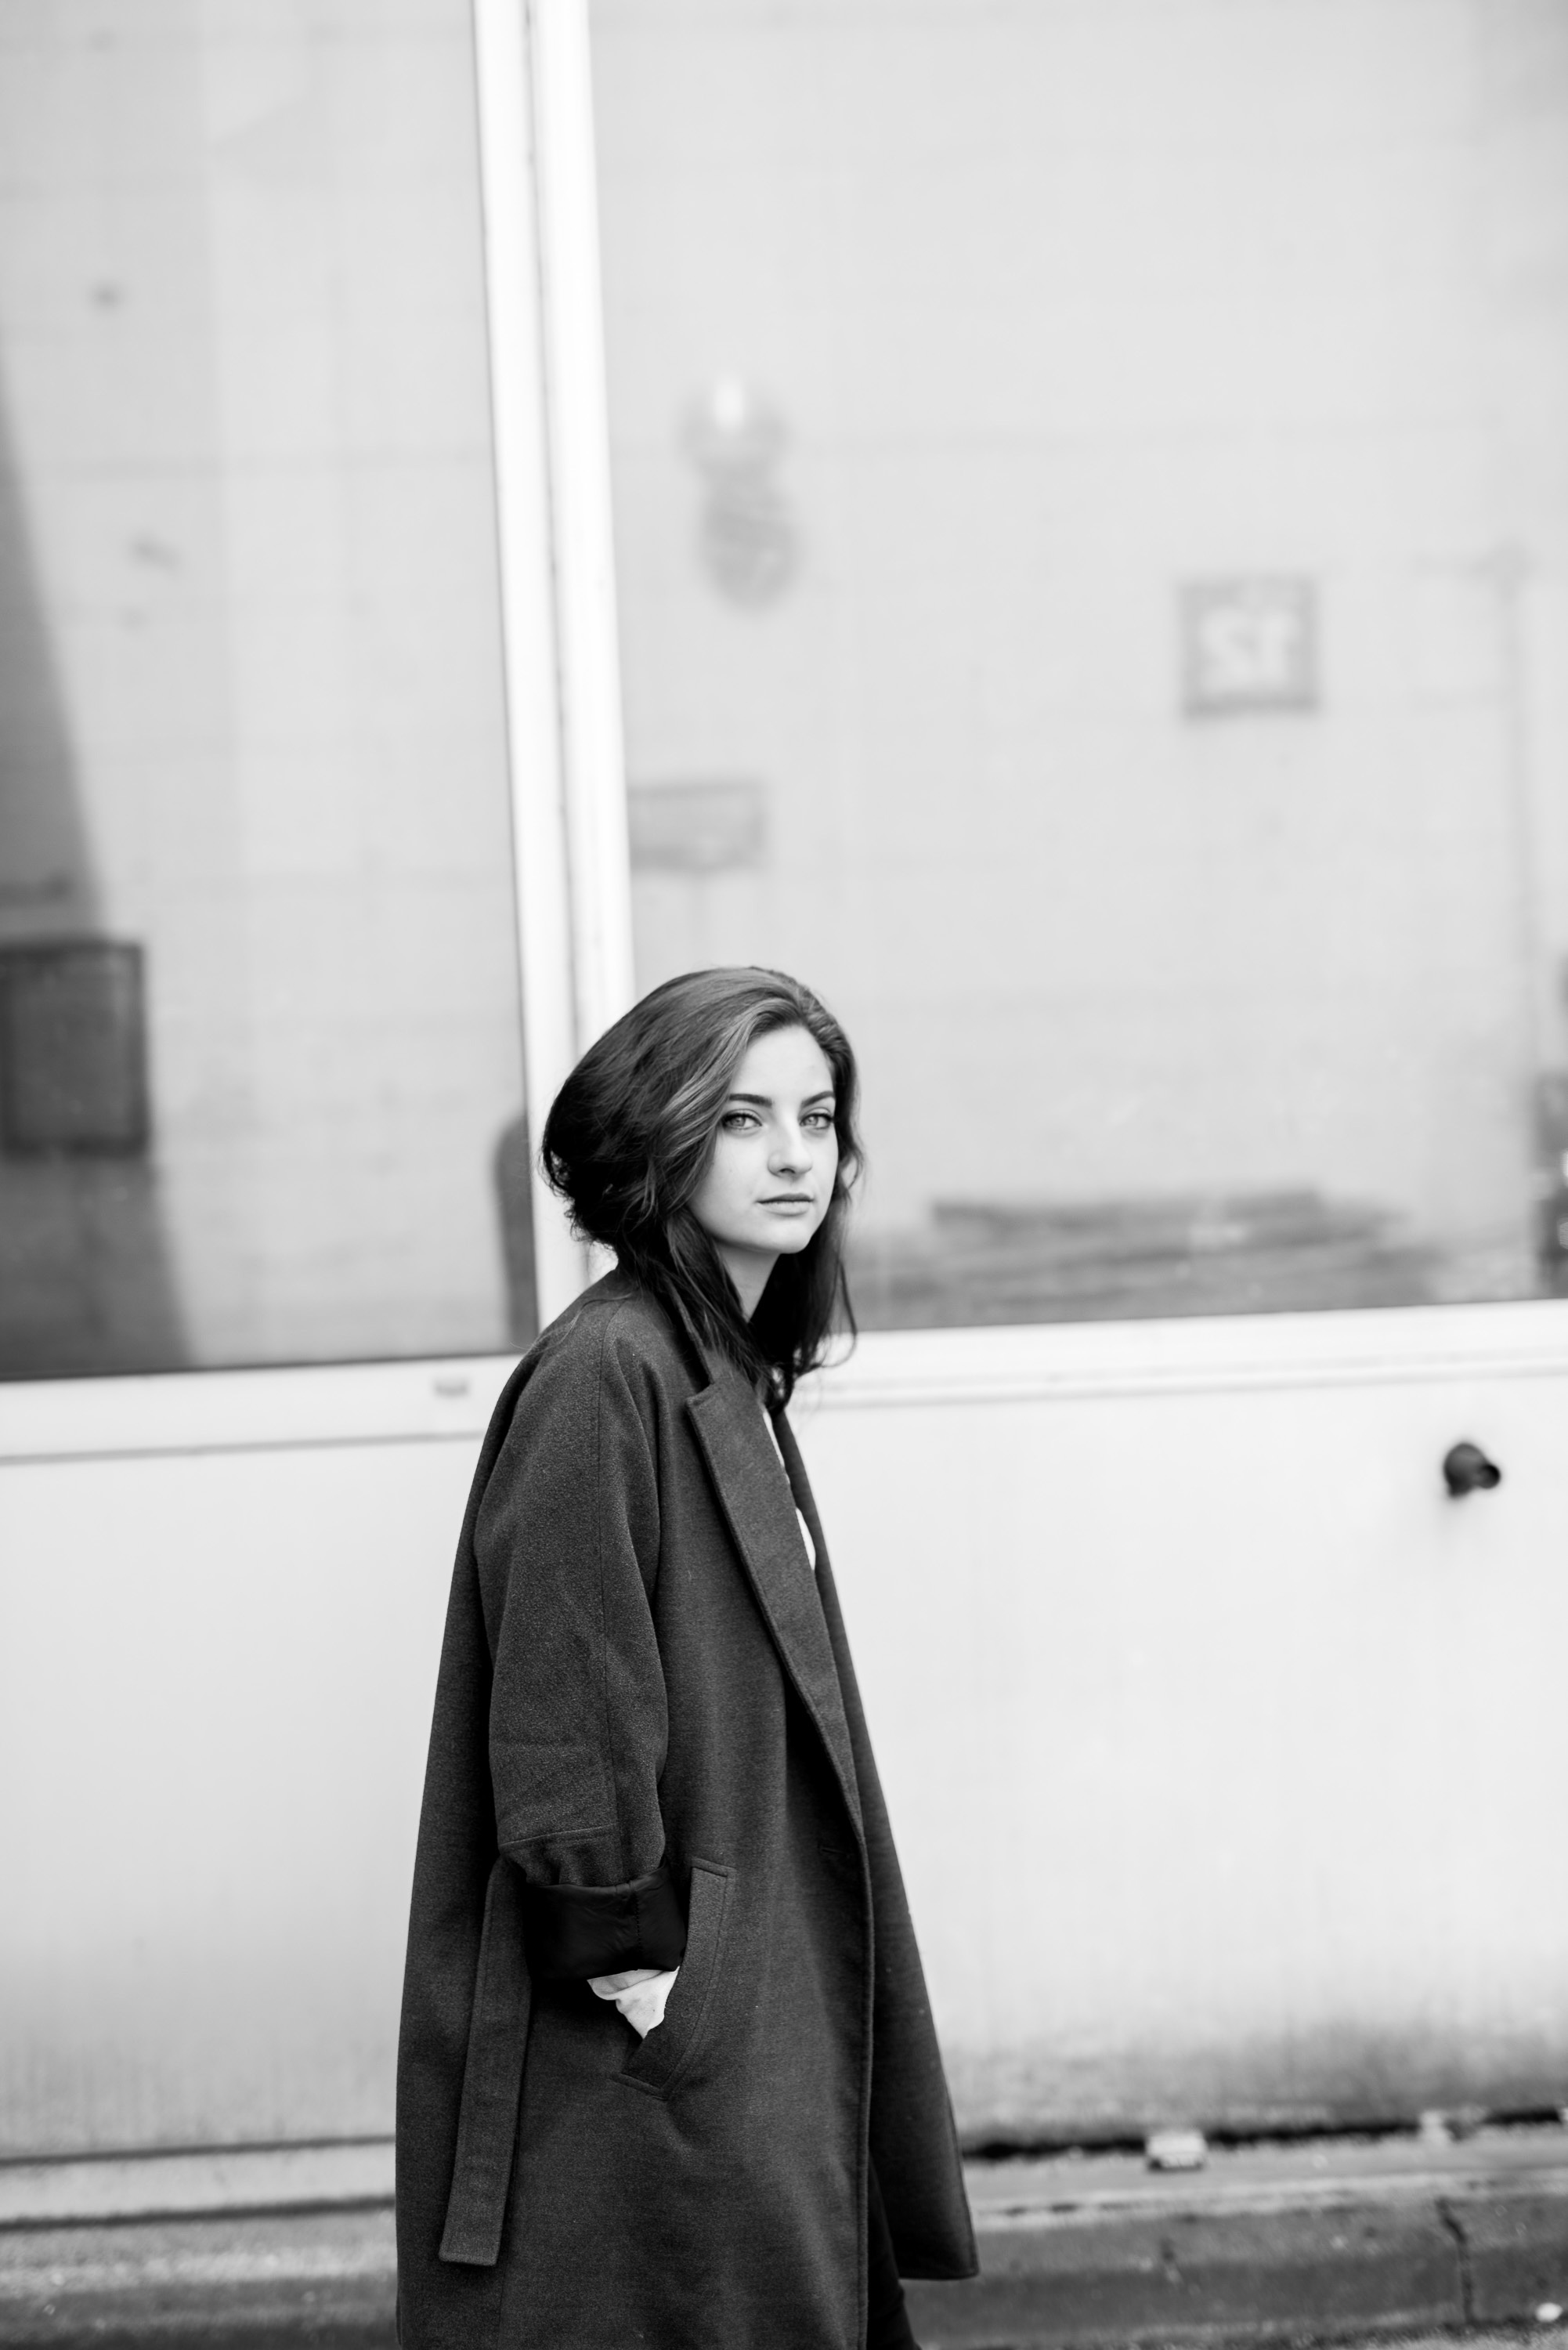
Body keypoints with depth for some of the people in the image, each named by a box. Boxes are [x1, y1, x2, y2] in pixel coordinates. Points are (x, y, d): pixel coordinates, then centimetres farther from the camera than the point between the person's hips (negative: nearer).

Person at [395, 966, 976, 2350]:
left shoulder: (735, 1380, 12)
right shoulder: (601, 1376, -17)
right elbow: (564, 1719, -20)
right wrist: (633, 1960, -18)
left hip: (769, 2009, 9)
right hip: (653, 2032, -9)